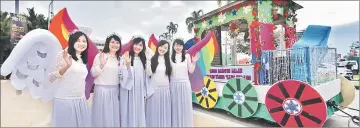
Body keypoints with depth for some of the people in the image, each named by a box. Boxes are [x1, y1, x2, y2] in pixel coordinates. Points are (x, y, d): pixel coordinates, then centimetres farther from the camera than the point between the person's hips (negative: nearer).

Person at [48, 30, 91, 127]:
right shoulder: (63, 55, -8)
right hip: (64, 100, -6)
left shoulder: (83, 59, 11)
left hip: (81, 100, 6)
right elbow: (51, 78, -11)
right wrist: (67, 66, -23)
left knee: (82, 124, 11)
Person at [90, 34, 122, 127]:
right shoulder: (100, 56, -5)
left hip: (115, 90, 5)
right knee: (102, 115, 7)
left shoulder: (119, 59, 9)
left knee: (114, 116, 13)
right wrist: (101, 65, -21)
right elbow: (93, 73, -9)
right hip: (102, 90, -4)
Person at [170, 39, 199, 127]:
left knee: (185, 105, 7)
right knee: (175, 105, 6)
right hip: (174, 84, 0)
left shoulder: (187, 56, 3)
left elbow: (191, 71, 3)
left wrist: (193, 62, -10)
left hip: (185, 83, 1)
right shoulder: (170, 57, 0)